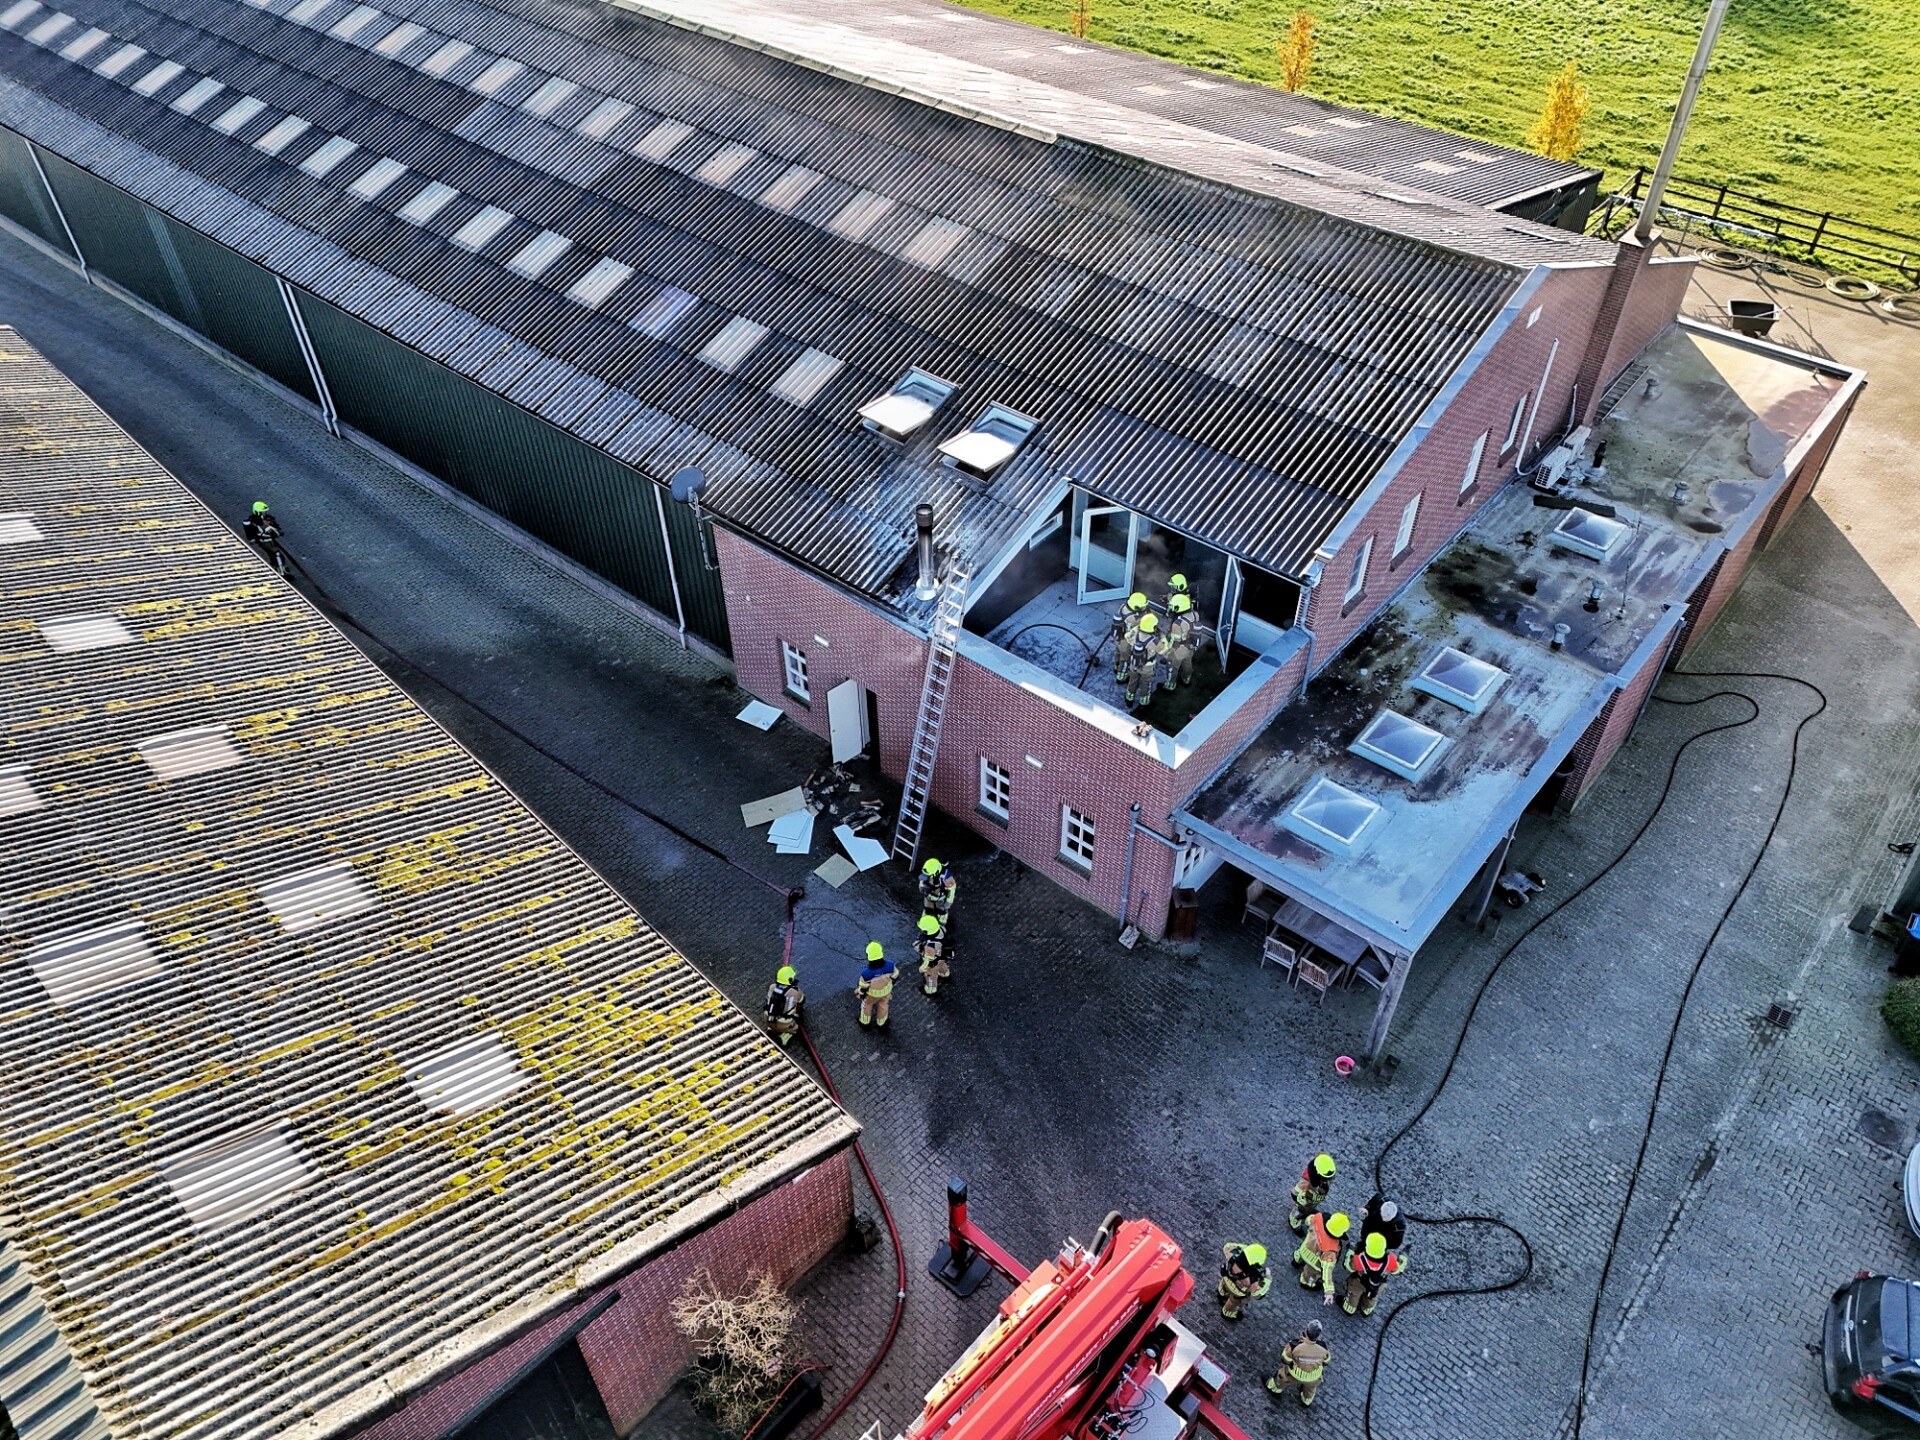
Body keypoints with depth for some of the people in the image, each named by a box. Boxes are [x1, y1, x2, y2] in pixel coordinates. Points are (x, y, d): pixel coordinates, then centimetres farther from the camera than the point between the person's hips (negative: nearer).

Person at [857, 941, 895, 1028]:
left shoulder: (866, 974, -41)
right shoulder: (890, 965, -35)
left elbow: (863, 987, -21)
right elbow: (894, 975, -12)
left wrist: (861, 995, 2)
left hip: (872, 993, -2)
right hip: (886, 990, 2)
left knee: (867, 1004, 31)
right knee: (883, 1005, 32)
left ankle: (865, 1022, 56)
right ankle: (881, 1023, 57)